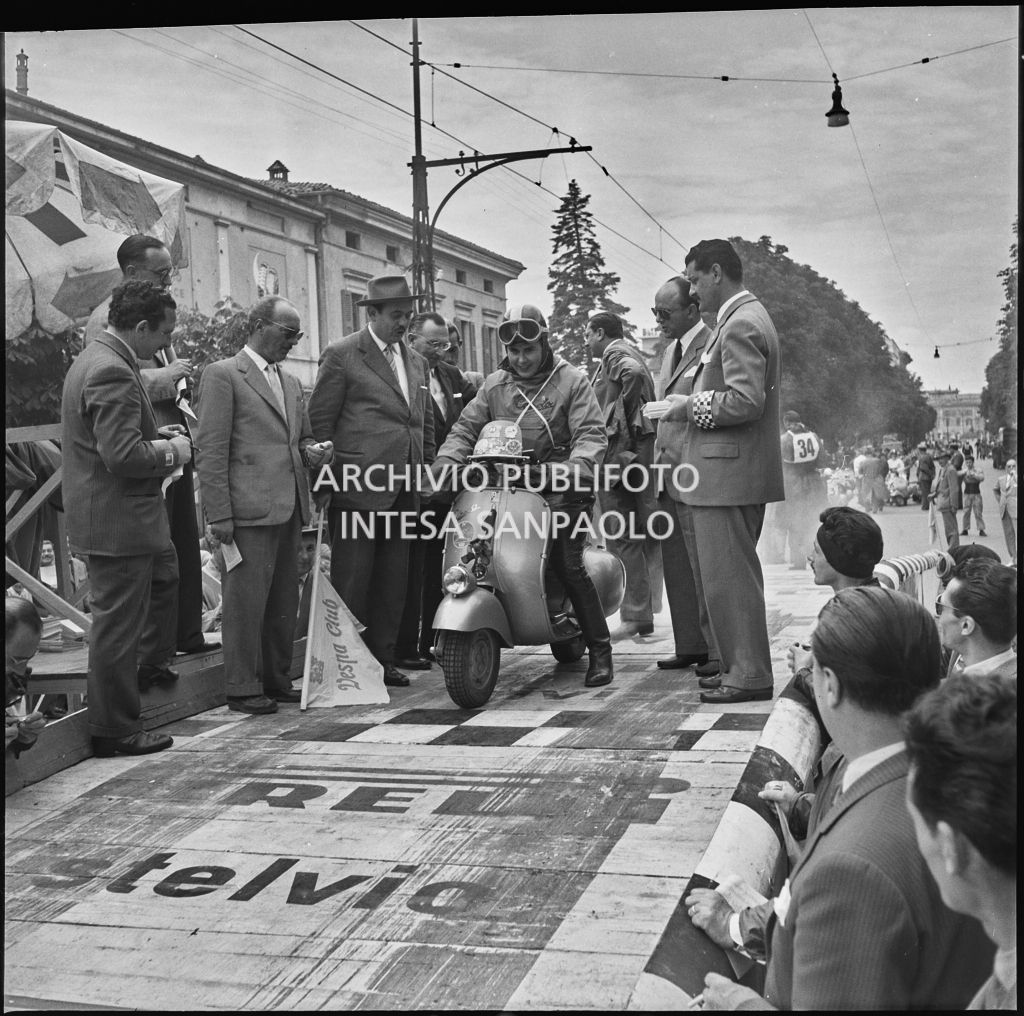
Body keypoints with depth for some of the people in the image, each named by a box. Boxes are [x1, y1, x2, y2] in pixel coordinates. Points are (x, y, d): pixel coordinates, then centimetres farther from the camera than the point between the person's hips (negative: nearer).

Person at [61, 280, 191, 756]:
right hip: (115, 522, -11)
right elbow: (123, 456, -29)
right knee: (117, 624, -1)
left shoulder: (94, 358, 10)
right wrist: (171, 451, -13)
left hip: (120, 515, 11)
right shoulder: (112, 372, -23)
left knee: (164, 574, 30)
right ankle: (114, 730, 10)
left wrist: (155, 436, 10)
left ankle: (152, 664, 45)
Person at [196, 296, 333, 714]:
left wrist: (312, 452, 4)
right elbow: (211, 450, -8)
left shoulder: (292, 383, 21)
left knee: (285, 602, 11)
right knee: (245, 601, -3)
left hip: (289, 509, 7)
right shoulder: (222, 375, -2)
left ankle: (277, 679, 21)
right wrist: (219, 515, -13)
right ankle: (243, 688, 5)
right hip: (247, 508, -7)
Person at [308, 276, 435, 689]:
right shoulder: (342, 355, -1)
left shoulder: (416, 361, 18)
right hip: (357, 487, -6)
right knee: (351, 580, -2)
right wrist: (334, 470, -6)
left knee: (394, 580, 9)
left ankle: (383, 658, 19)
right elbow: (319, 420, -3)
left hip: (405, 490, 6)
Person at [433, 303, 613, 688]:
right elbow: (465, 428, 9)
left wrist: (575, 467, -28)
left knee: (568, 566, -14)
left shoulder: (571, 381, 3)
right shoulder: (494, 385, 15)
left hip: (559, 490, -4)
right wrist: (446, 463, -11)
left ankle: (600, 651, -2)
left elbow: (592, 434, -7)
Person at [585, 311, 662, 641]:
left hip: (620, 451, -10)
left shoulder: (614, 353, -5)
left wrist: (624, 414, -15)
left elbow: (634, 373, -26)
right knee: (642, 537, 12)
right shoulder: (628, 353, 24)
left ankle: (635, 617, -8)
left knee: (622, 538, -8)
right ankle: (643, 615, 18)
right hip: (643, 450, 10)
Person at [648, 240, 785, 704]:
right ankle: (742, 665, 24)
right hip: (731, 471, 11)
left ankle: (749, 675, 1)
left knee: (728, 576, -6)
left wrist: (691, 405, -12)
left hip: (728, 473, -11)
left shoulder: (740, 324, -15)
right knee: (731, 574, 16)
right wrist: (692, 401, 14)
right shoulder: (745, 318, 19)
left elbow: (745, 401, -24)